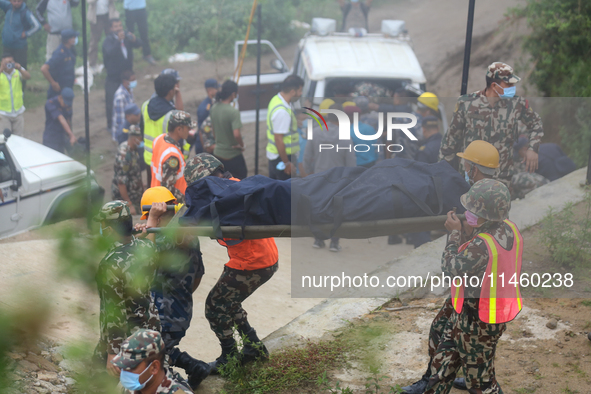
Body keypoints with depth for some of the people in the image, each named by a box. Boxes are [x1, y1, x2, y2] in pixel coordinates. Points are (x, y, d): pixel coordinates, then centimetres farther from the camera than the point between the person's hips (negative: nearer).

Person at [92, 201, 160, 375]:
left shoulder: (111, 264, -27)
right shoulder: (147, 247, -7)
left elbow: (115, 310, -26)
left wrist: (113, 352, -21)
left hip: (125, 334, -7)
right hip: (150, 325, 7)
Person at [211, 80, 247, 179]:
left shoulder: (214, 108, 0)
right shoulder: (233, 112, -24)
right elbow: (236, 134, -33)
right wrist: (241, 144, -14)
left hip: (217, 153, 7)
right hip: (232, 156, -7)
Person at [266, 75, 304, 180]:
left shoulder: (276, 99, 5)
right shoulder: (282, 112, -26)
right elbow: (278, 139, -26)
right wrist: (287, 163, -21)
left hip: (272, 154, 10)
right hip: (281, 156, -10)